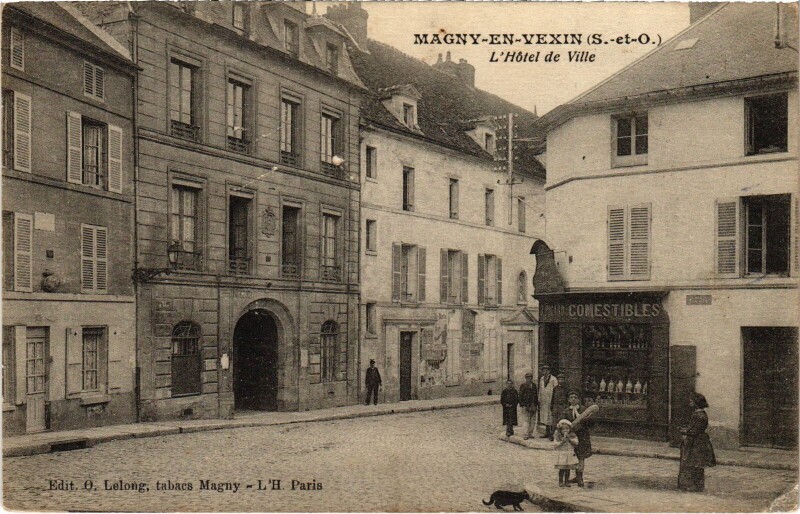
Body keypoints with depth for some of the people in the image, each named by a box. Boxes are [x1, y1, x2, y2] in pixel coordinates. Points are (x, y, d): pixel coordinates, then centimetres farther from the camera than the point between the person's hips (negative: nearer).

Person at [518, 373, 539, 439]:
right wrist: (522, 404, -12)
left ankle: (530, 433, 15)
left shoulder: (534, 385, 14)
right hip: (526, 405, -6)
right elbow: (520, 396, -6)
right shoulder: (523, 385, -3)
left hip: (533, 406, 6)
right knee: (527, 420, -7)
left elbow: (536, 395, 18)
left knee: (533, 420, 7)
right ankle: (526, 434, -4)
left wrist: (537, 404, 11)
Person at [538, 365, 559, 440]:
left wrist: (553, 402, -14)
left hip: (550, 401, -7)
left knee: (550, 417, -6)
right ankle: (547, 433, 20)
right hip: (543, 402, 7)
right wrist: (539, 400, 13)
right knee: (545, 417, 11)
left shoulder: (553, 379, -9)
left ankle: (551, 434, 0)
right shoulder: (541, 379, 11)